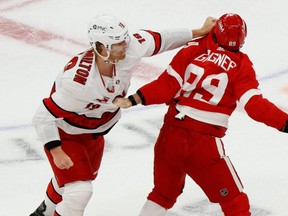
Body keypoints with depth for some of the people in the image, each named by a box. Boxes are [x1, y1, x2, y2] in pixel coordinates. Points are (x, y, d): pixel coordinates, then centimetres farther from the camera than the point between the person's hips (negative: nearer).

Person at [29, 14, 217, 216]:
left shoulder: (129, 51, -26)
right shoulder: (78, 81, -43)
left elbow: (157, 39, -8)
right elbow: (44, 116, -35)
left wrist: (200, 32, -5)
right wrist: (56, 152, -38)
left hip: (94, 132, 8)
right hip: (64, 133, -8)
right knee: (80, 190, -17)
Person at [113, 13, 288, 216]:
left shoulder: (192, 50, 5)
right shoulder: (241, 65, -3)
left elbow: (166, 86, -1)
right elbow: (255, 106, -10)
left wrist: (133, 100, 1)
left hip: (170, 136, 4)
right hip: (205, 145, -4)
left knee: (163, 194, 26)